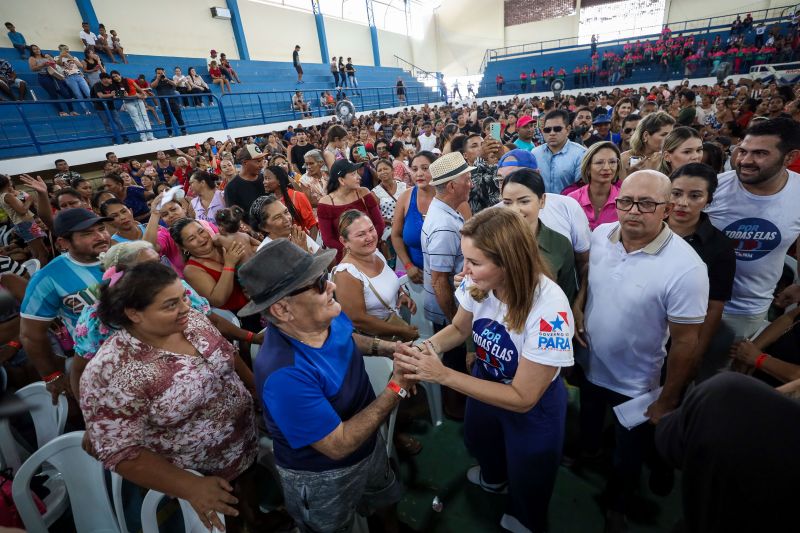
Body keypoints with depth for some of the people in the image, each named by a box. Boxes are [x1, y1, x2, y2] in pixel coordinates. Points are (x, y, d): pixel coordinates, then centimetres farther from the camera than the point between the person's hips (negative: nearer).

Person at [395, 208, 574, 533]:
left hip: (534, 406, -5)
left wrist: (443, 375, -36)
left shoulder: (549, 311, -39)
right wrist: (427, 347, -26)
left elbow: (522, 398, -31)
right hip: (486, 384, 5)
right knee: (477, 443, 36)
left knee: (526, 479, 25)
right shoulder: (476, 284, -24)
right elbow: (459, 329, -4)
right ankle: (493, 478, 72)